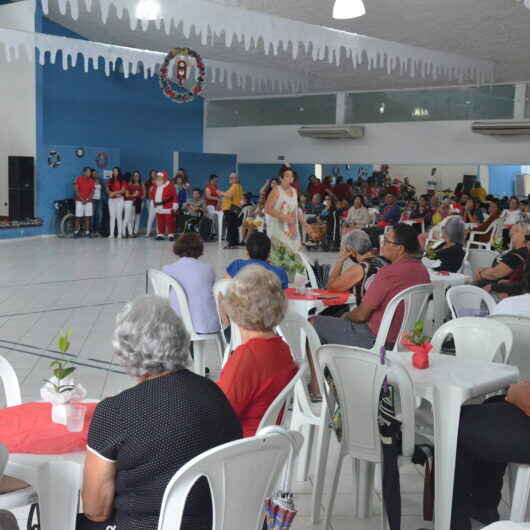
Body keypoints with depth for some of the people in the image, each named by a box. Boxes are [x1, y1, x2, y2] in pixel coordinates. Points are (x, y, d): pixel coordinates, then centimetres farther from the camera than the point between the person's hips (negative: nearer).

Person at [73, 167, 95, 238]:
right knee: (78, 217, -4)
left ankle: (87, 232, 0)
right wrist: (82, 199, -10)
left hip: (88, 201, 3)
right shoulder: (78, 179, 0)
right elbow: (76, 190, -4)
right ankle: (76, 232, 0)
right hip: (79, 201, -3)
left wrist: (87, 200, -8)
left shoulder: (91, 181, 8)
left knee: (87, 217, 0)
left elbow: (92, 191, 4)